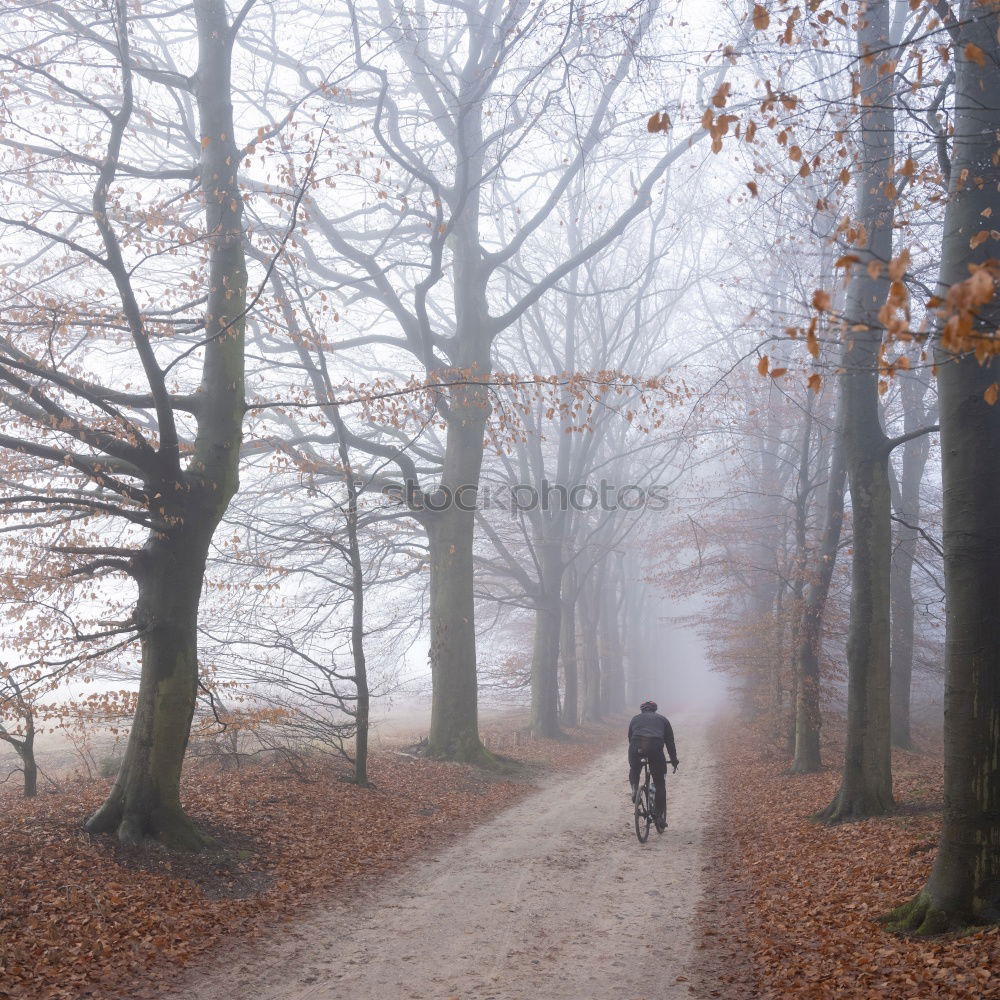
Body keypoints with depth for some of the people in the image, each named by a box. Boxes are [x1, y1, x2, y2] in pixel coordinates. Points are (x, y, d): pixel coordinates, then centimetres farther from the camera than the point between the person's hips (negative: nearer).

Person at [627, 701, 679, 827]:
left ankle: (634, 789, 6)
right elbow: (670, 742, 27)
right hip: (655, 747, -1)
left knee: (634, 769, 32)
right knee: (659, 783, 11)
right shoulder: (662, 719, 28)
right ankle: (661, 816, 10)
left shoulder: (635, 718, 31)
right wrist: (674, 760, 35)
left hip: (636, 747, 1)